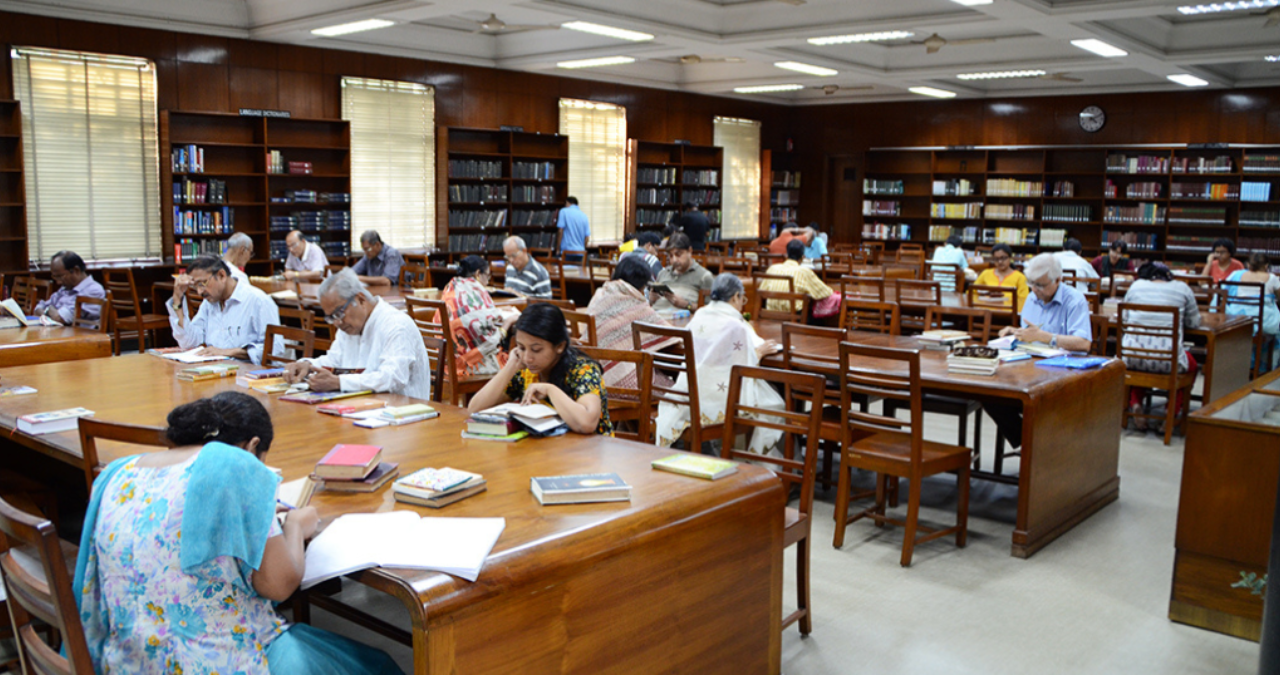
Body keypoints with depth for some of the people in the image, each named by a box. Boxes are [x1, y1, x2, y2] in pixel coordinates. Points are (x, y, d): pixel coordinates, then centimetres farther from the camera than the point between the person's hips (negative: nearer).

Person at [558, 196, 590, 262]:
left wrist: (558, 247, 0)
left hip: (567, 251, -4)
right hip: (580, 252, 4)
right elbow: (587, 238, 8)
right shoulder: (584, 216, 12)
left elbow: (561, 231, -6)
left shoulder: (564, 211, 1)